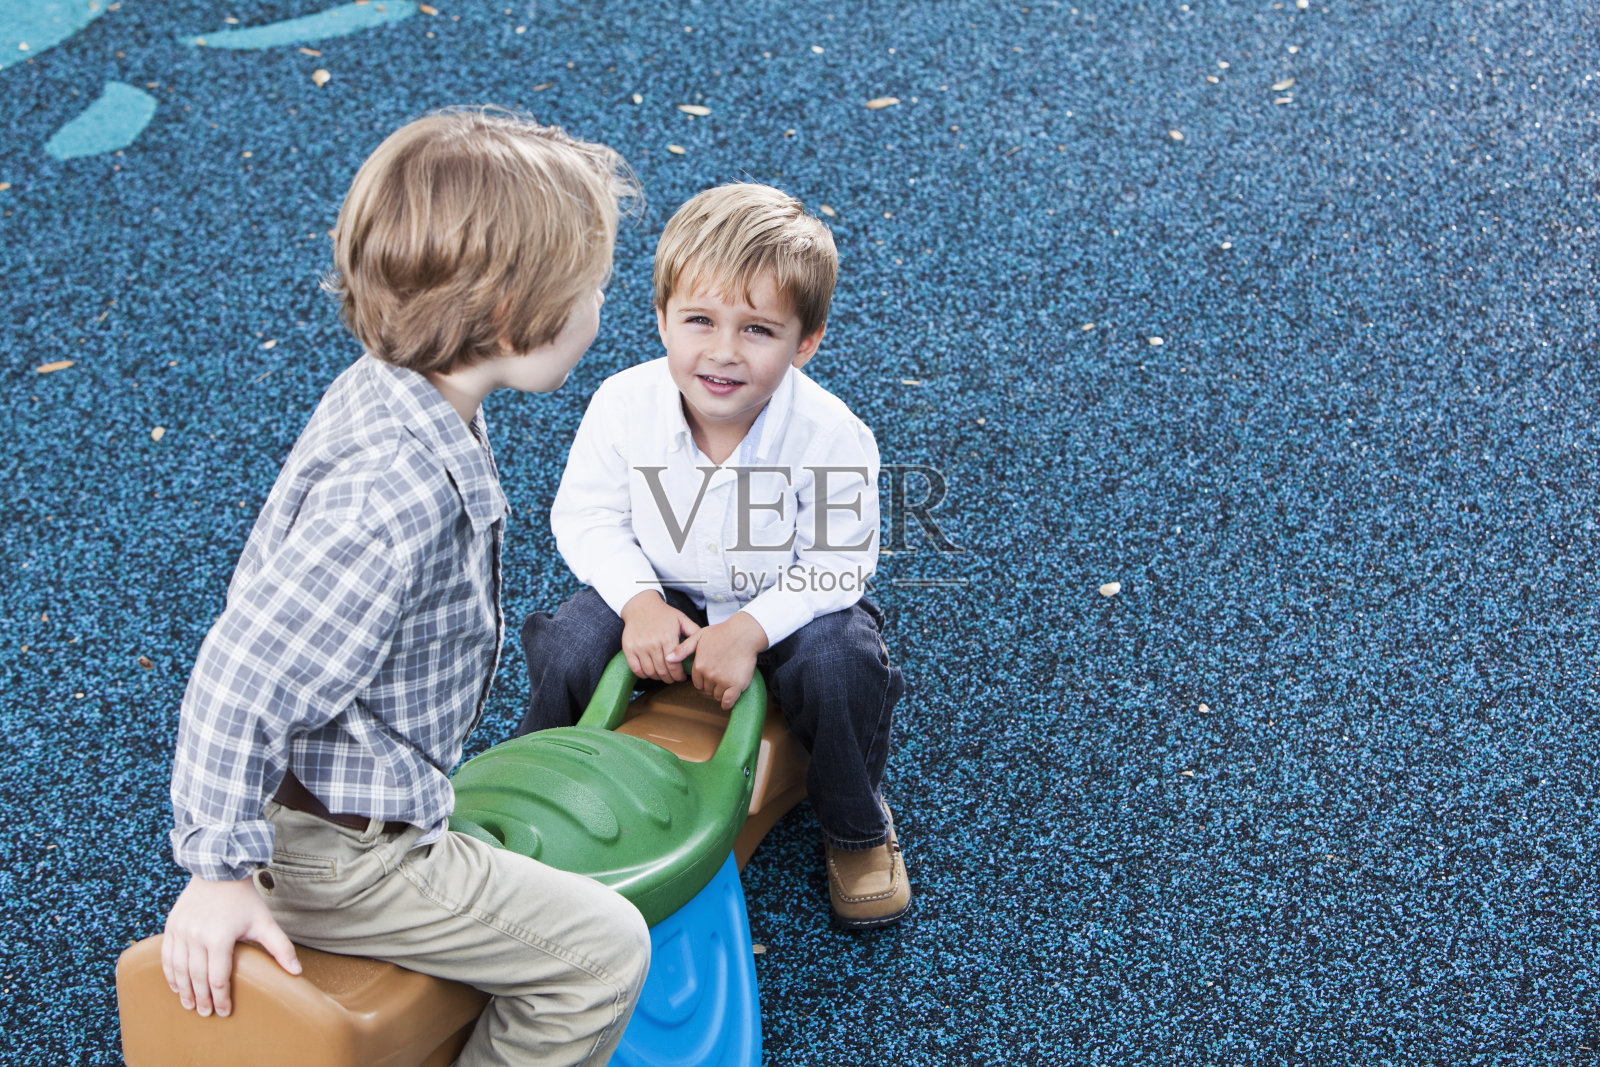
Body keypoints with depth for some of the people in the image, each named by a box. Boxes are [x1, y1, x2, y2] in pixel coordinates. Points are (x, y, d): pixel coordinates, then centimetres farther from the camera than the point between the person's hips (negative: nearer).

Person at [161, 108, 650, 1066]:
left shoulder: (404, 397, -2)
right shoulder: (394, 492, -34)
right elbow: (241, 683, -31)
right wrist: (222, 873, -20)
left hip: (372, 797, 10)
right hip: (330, 849, -10)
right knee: (603, 952, -5)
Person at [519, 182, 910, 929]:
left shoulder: (830, 436, -27)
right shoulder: (623, 406, -21)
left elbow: (840, 562, -18)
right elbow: (586, 517, -8)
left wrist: (749, 630, -29)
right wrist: (639, 601, -24)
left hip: (787, 605, -2)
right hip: (660, 593, 2)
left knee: (840, 667, -29)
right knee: (568, 648, -21)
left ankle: (857, 828, 3)